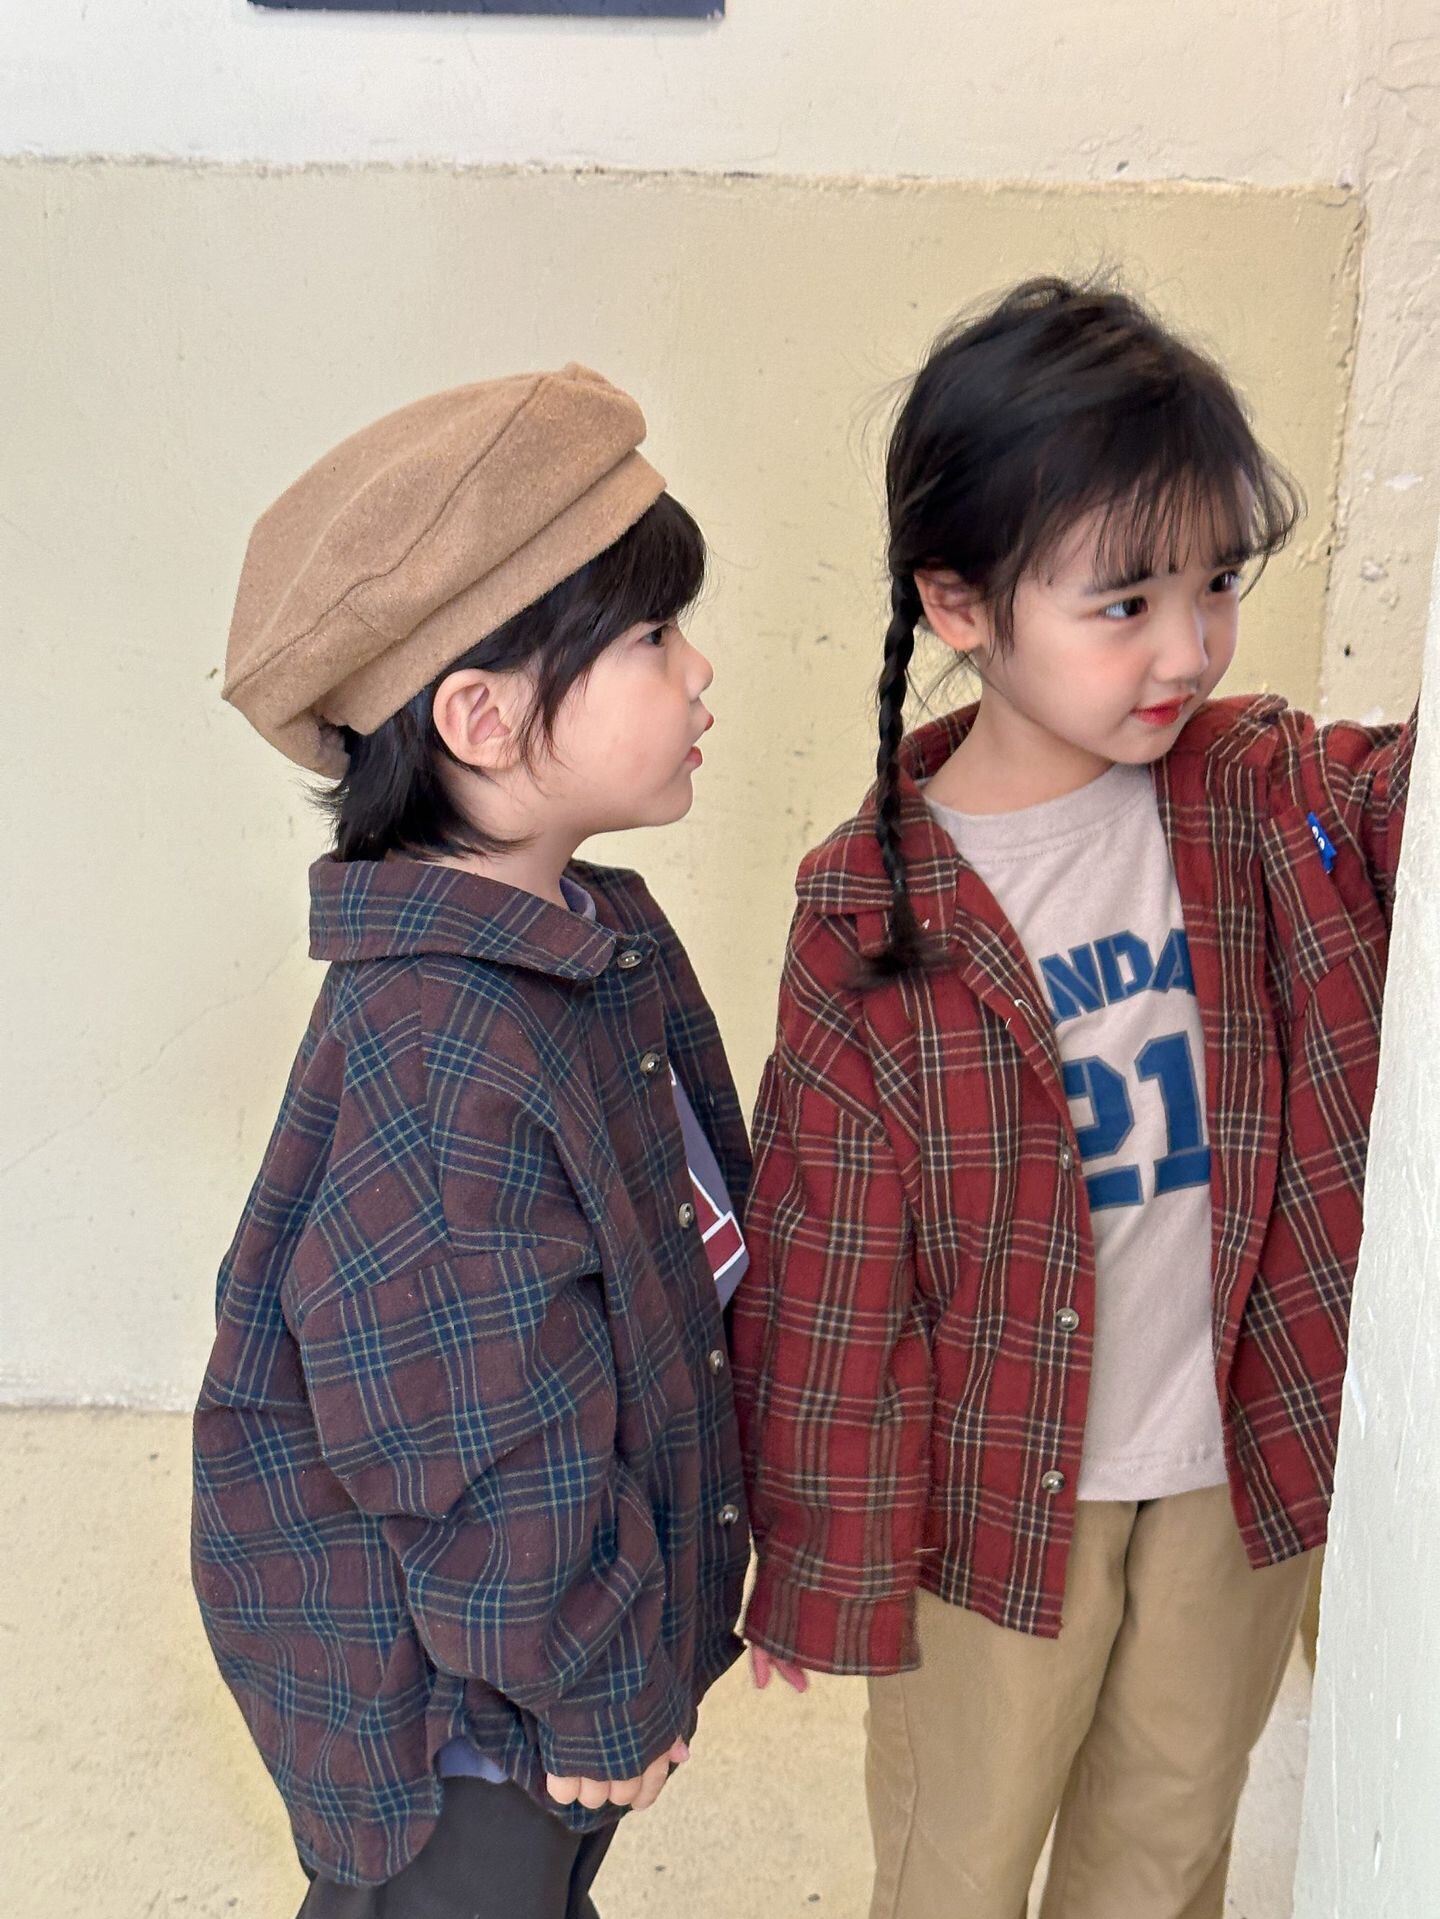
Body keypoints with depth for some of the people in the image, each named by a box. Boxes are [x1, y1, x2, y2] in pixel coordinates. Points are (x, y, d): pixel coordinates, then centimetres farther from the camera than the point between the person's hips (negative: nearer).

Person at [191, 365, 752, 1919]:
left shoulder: (594, 936, -5)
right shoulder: (436, 1057, -36)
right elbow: (491, 1443, -28)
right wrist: (602, 1694, -14)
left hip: (571, 1618, 8)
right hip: (438, 1699, -8)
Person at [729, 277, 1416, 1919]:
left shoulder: (1283, 801, -9)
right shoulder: (872, 913, -19)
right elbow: (826, 1270, -13)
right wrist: (818, 1559, -5)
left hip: (1246, 1465, 3)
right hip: (1001, 1492, -3)